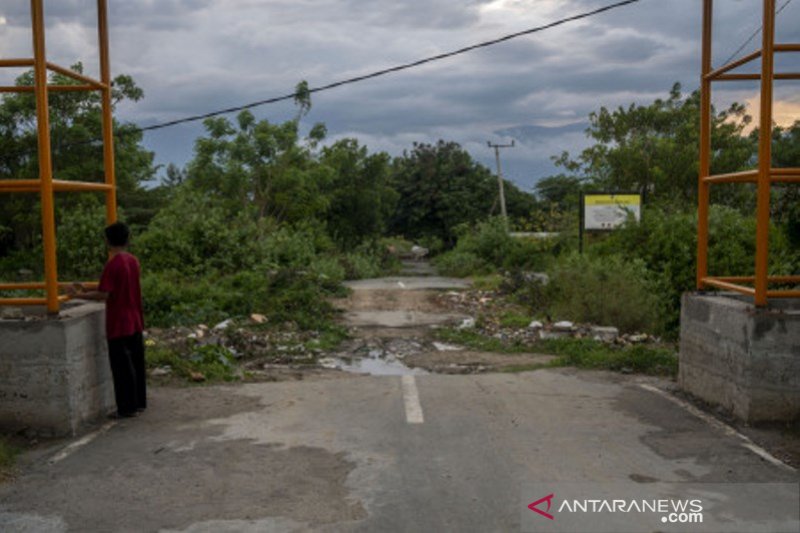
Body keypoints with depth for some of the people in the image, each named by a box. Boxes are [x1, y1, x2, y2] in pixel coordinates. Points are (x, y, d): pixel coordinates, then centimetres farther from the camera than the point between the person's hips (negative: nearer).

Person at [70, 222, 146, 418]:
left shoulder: (113, 264, -16)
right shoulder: (133, 261, 7)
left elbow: (103, 295, -20)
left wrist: (81, 295, -7)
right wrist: (88, 290, 16)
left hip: (118, 325, -7)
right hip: (135, 322, 7)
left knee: (122, 366, 1)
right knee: (136, 362, 14)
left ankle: (127, 407, 6)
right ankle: (139, 402, 22)